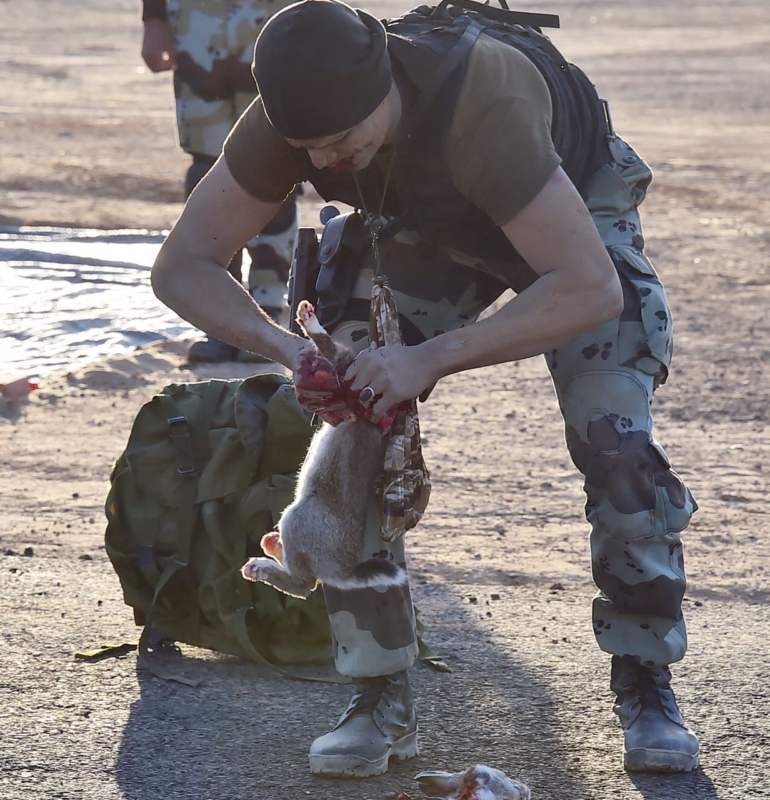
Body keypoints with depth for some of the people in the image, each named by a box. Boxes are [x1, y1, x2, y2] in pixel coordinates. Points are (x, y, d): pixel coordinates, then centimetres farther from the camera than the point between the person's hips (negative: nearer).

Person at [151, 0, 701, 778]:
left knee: (616, 445, -19)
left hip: (578, 204, -4)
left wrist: (432, 359, -47)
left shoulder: (481, 106, -46)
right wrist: (290, 348, -39)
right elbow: (181, 268, -22)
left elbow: (591, 289, -45)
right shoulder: (294, 114, -31)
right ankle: (382, 700, -1)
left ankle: (645, 691, 0)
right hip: (429, 227, 4)